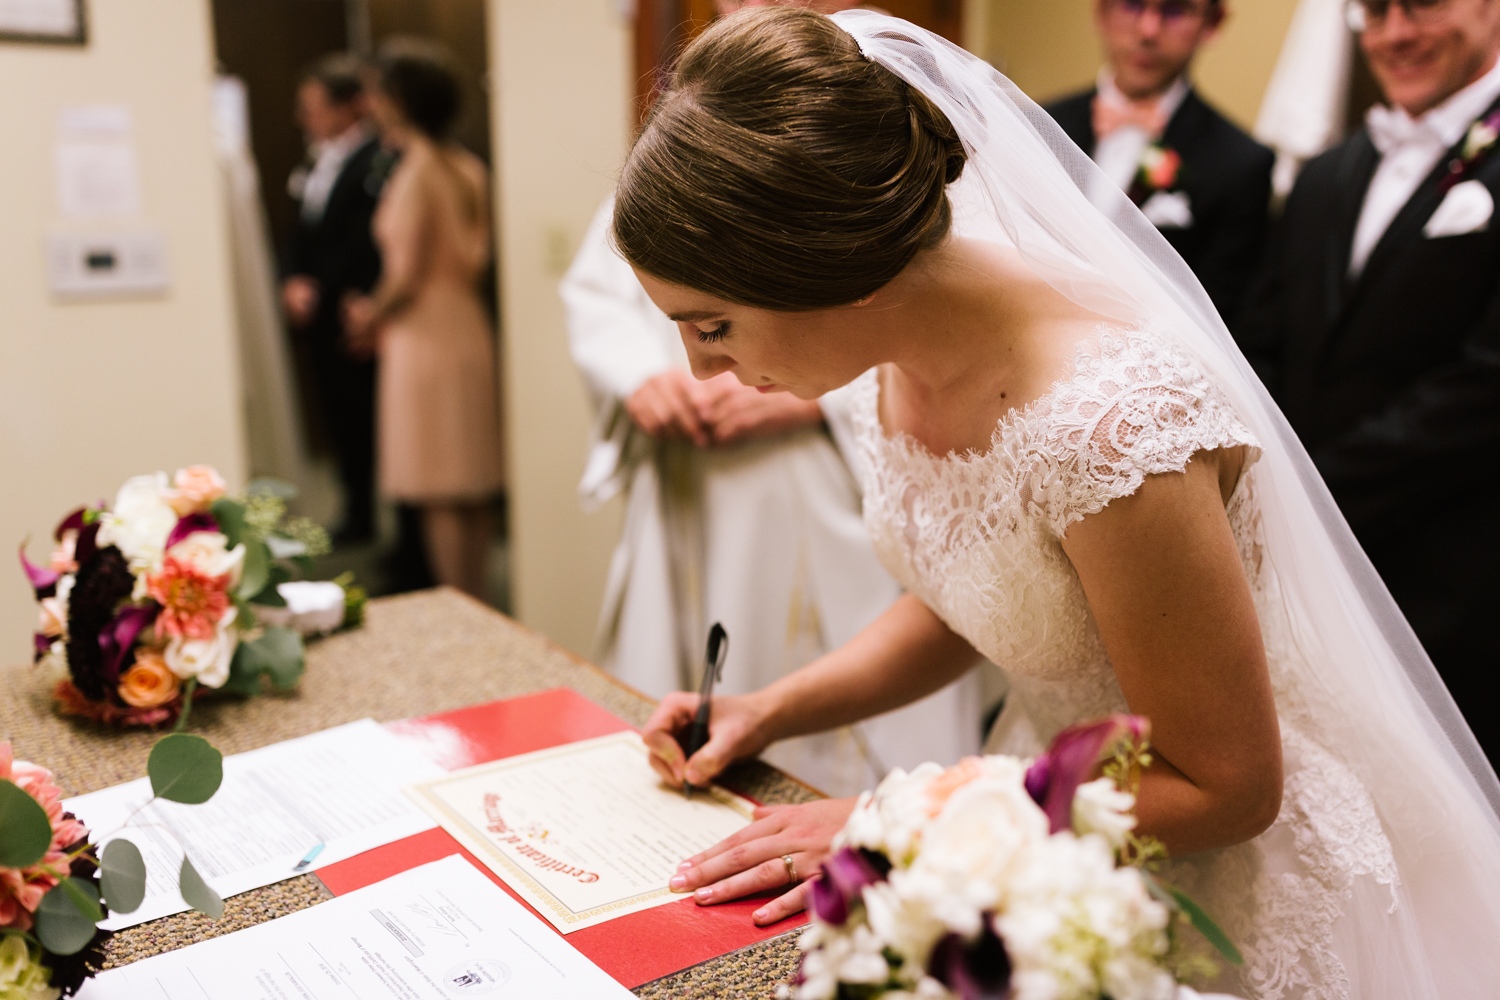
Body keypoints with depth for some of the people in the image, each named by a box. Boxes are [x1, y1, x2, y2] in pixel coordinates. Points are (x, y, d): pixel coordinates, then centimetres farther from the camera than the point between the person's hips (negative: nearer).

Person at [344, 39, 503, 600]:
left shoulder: (415, 173, -15)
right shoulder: (468, 168, 8)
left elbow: (406, 277, -15)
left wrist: (370, 316, 4)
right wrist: (380, 312, 15)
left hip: (426, 338, -8)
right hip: (469, 328, 8)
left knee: (440, 495, -1)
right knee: (472, 492, 13)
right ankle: (478, 606, 22)